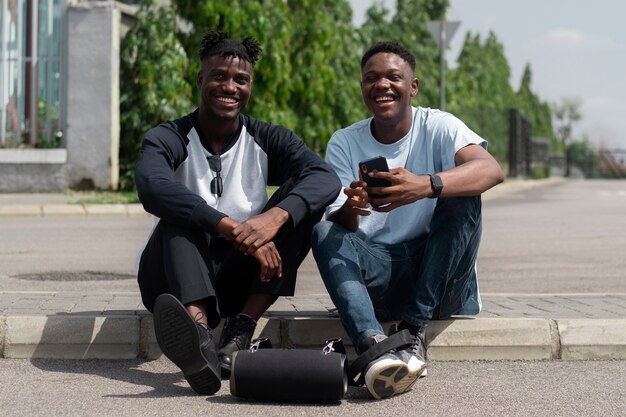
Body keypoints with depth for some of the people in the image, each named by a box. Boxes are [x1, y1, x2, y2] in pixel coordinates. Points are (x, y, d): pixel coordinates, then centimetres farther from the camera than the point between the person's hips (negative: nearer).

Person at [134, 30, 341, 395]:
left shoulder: (267, 140, 4)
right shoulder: (168, 139, -4)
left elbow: (326, 178, -17)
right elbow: (153, 188, -29)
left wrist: (275, 216, -38)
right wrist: (229, 227, -42)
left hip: (240, 281, 2)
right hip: (175, 281, -2)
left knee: (300, 202, -16)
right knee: (180, 210, -29)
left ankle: (239, 336, -30)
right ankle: (199, 335, -57)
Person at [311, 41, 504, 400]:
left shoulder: (438, 127, -3)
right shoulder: (344, 144, 4)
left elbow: (492, 170, -24)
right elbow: (338, 222, -7)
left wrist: (426, 185, -43)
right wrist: (350, 210, -33)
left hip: (442, 282, -1)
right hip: (380, 280, 2)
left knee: (463, 197, -23)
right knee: (324, 232, -23)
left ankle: (414, 333, -28)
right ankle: (372, 346, -48)